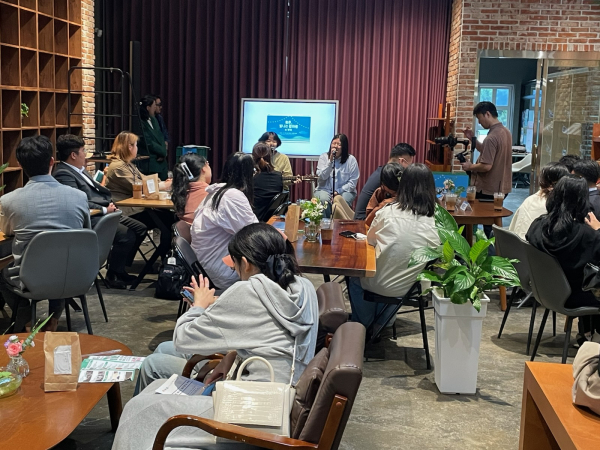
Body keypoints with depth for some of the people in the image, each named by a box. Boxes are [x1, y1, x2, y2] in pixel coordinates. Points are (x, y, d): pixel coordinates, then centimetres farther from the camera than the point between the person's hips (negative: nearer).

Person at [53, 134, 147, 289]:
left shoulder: (79, 169, 17)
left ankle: (120, 268, 14)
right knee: (127, 235, -24)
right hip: (90, 219, -11)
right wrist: (105, 210, -16)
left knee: (140, 229, 6)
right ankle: (113, 276, -5)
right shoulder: (63, 174, -15)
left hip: (103, 212, 11)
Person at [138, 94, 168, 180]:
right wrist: (163, 152, -5)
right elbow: (149, 143, -15)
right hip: (151, 163, -8)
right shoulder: (141, 124, -13)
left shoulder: (153, 120, 13)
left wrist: (163, 153, -3)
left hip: (161, 161, 8)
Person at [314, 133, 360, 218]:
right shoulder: (324, 157, 3)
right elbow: (322, 177, -9)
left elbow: (352, 182, -5)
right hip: (325, 190, 1)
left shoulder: (351, 160, -1)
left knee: (343, 200, -34)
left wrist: (338, 191, -16)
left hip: (344, 191, 0)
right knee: (324, 199, -33)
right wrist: (330, 161, -16)